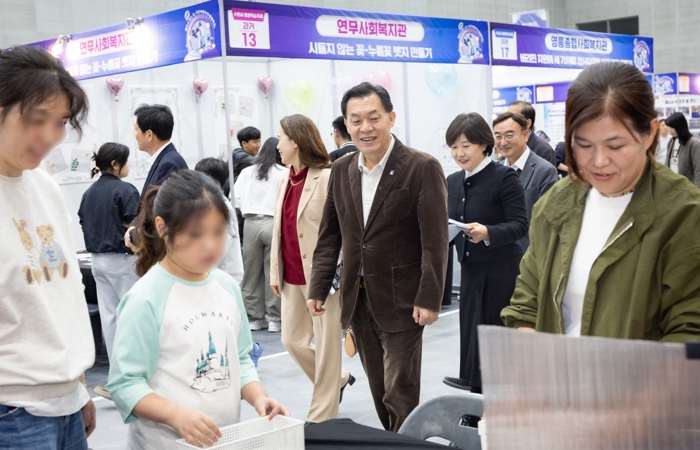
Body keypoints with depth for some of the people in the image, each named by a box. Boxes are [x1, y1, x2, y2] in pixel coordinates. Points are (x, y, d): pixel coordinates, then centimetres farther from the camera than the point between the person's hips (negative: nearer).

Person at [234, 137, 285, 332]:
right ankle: (275, 319, 7)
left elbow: (236, 200, 5)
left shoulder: (247, 172, 7)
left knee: (251, 272, 10)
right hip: (273, 223, -3)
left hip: (251, 223, 3)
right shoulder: (284, 173, -3)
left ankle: (254, 317, 17)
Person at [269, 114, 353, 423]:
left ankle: (321, 418, 16)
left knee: (326, 347, 4)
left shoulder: (327, 178, -13)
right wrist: (275, 272, 14)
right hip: (292, 278, 8)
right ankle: (338, 379, 37)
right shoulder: (285, 181, 11)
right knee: (292, 340, 14)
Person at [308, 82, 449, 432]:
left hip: (401, 301, -5)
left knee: (400, 395, 0)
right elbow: (329, 236, 11)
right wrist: (318, 289, 6)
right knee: (379, 392, 16)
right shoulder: (341, 170, 6)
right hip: (357, 299, 6)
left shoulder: (423, 168, -12)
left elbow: (435, 241, -13)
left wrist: (429, 300, -17)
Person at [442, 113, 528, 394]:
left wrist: (488, 232, -29)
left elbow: (520, 225, -14)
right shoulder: (453, 182, 10)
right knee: (471, 337, 10)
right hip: (471, 271, 6)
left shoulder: (504, 177, -10)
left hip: (501, 273, -6)